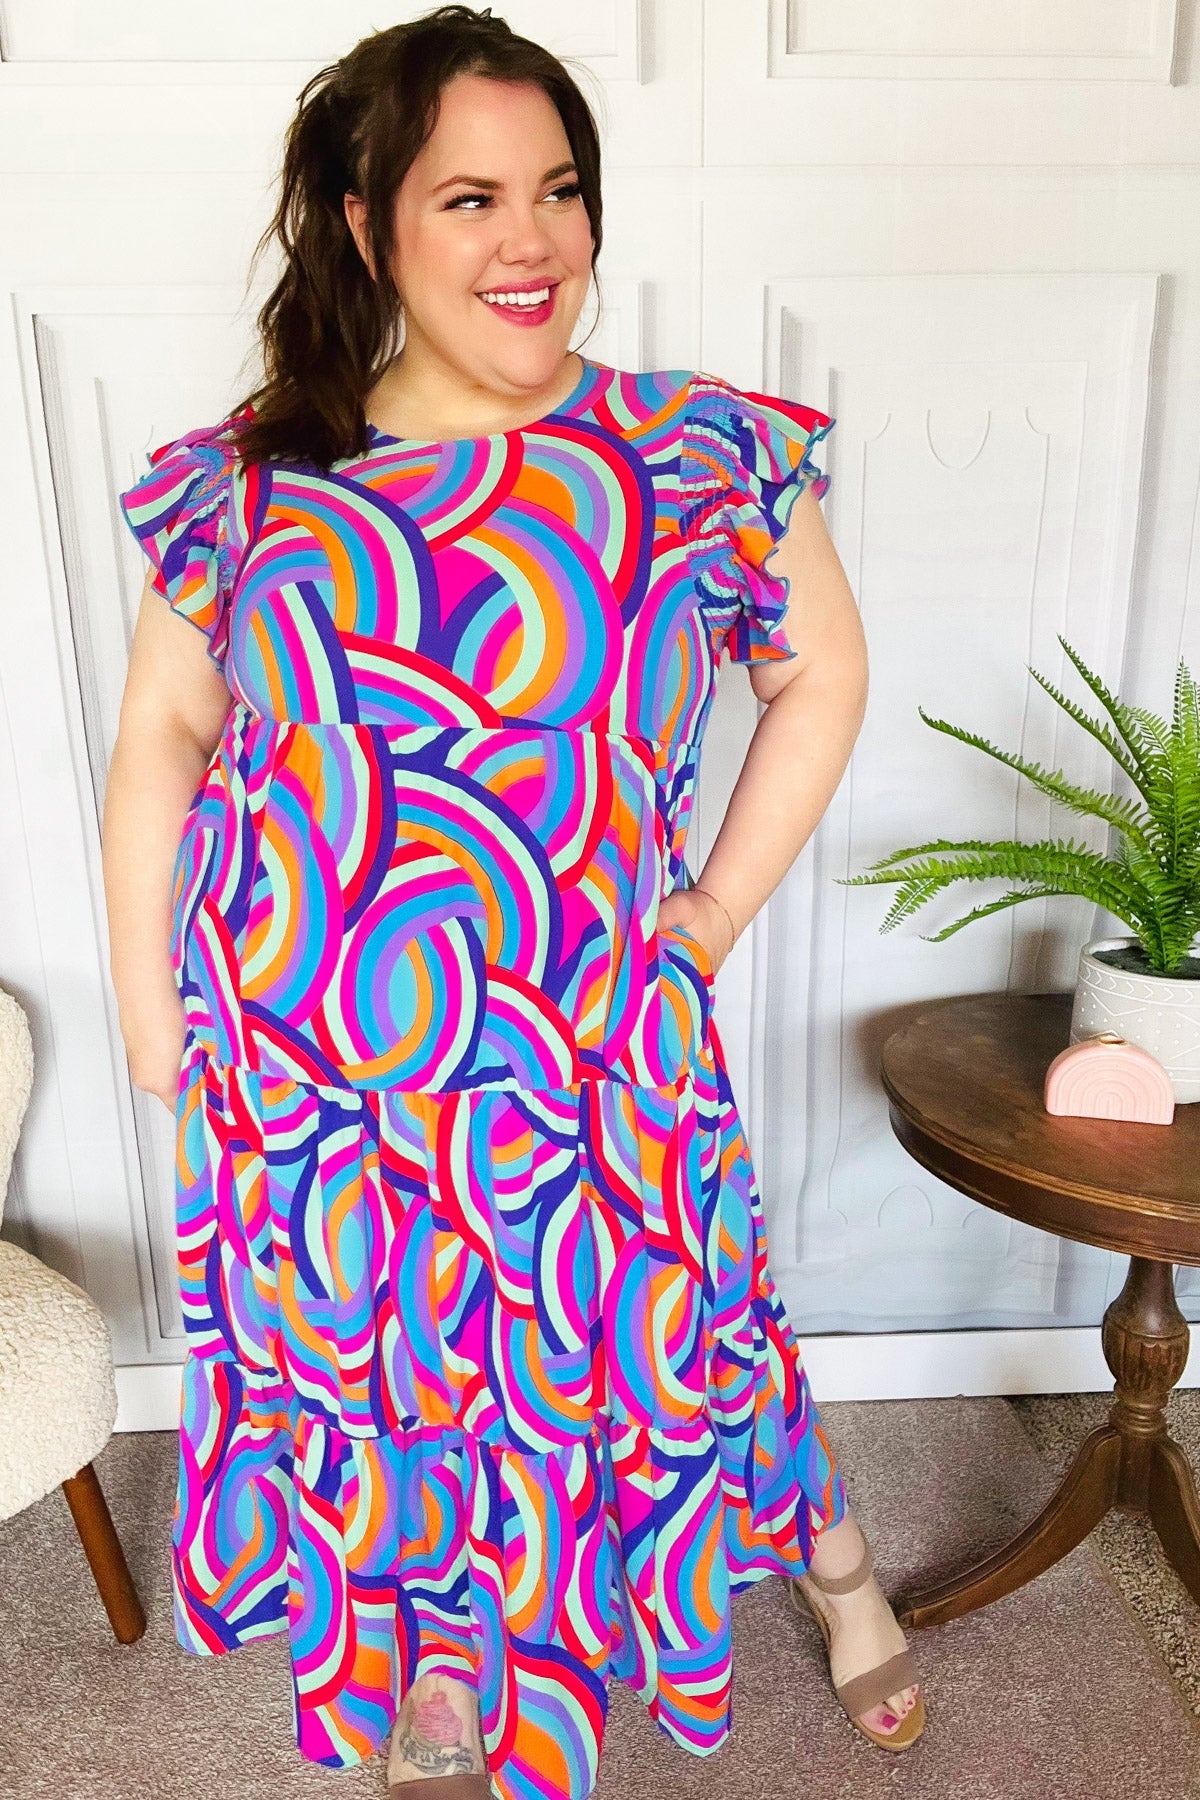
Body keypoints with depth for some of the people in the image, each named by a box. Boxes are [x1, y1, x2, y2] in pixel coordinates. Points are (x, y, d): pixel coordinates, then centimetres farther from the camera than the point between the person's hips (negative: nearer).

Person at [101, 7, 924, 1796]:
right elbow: (161, 736, 5)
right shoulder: (246, 480, -3)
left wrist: (715, 914, -1)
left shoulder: (701, 459, -6)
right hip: (307, 1086, 3)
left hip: (589, 1074, -1)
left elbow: (822, 675, 5)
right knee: (386, 1387, 21)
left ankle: (836, 1562, 51)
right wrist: (149, 1003, 2)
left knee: (649, 1351, 16)